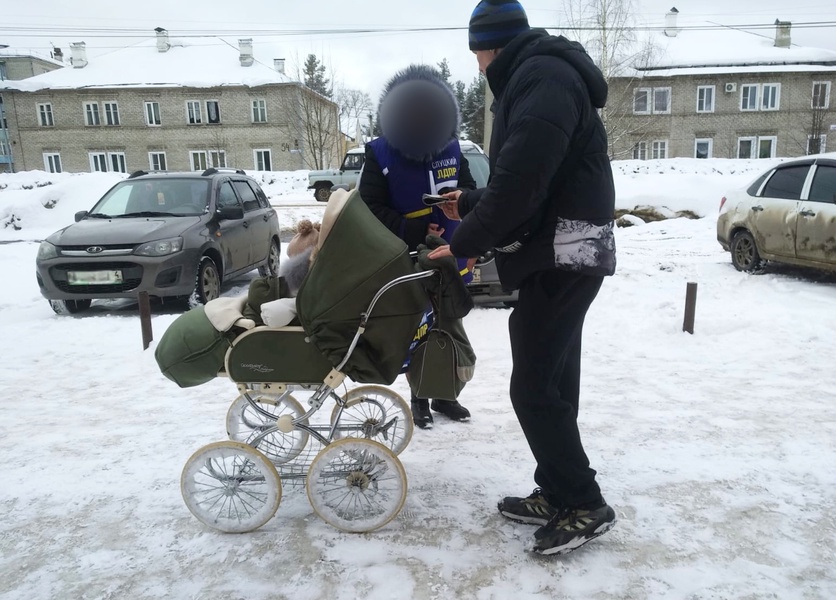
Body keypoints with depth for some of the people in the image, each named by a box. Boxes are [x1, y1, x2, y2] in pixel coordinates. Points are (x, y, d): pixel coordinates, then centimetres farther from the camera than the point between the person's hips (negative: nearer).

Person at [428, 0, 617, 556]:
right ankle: (557, 494, 24)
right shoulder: (538, 77, 21)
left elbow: (521, 180, -25)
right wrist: (470, 204, 28)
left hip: (563, 256, -10)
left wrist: (463, 244, -16)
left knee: (534, 387, -5)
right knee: (552, 381, 13)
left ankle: (585, 505, 8)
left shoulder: (542, 77, -14)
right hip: (561, 254, 10)